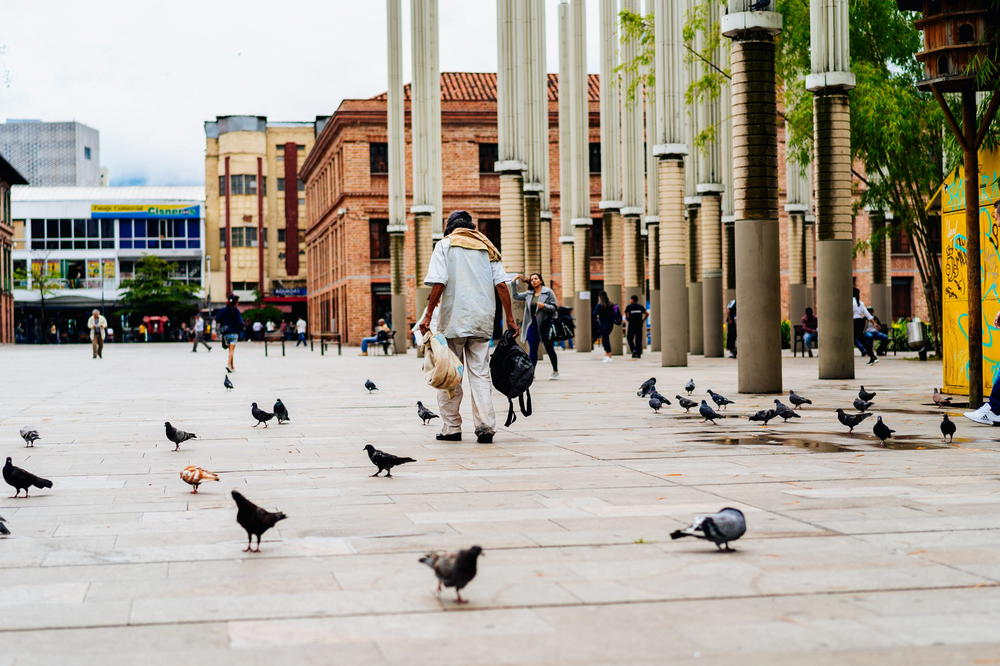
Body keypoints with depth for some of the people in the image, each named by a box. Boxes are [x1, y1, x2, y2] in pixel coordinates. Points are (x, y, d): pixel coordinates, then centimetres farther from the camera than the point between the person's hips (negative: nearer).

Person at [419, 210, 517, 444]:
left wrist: (428, 315, -9)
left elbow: (439, 283, -9)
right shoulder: (486, 247, 14)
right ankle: (485, 426, -7)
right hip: (482, 319, 3)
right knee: (480, 373, 4)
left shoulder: (444, 245, 3)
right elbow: (501, 285, 5)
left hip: (454, 319, -3)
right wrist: (509, 319, 7)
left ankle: (451, 427, 6)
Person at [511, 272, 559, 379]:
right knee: (532, 350, 0)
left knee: (549, 349, 6)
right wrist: (514, 282, 10)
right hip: (532, 325, 4)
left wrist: (544, 306, -21)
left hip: (544, 325, -4)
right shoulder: (529, 294, 11)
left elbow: (554, 307, -5)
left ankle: (555, 371, 19)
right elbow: (515, 295, 17)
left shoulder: (548, 292, -3)